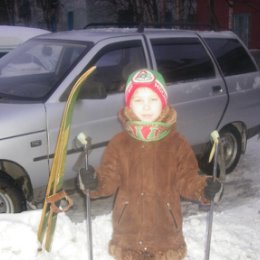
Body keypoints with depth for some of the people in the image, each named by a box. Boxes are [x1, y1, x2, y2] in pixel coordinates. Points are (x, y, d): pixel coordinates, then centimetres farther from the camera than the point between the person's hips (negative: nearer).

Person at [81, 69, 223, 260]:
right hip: (128, 232, 1)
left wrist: (204, 188, -24)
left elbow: (187, 180, -5)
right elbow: (109, 179, -5)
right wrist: (94, 183, -26)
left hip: (166, 232, 0)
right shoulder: (119, 143, -4)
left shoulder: (177, 144, -6)